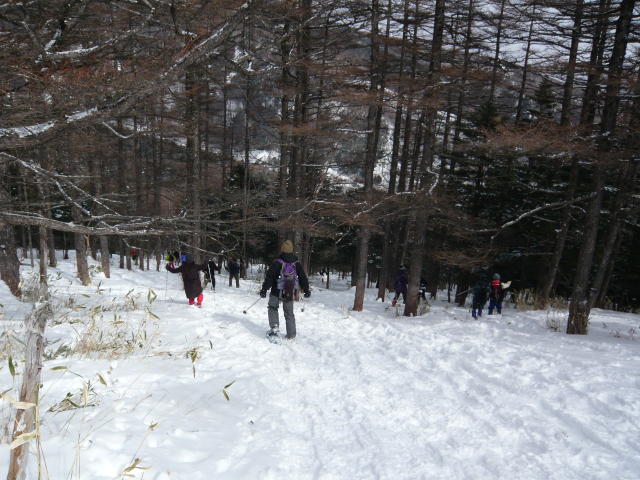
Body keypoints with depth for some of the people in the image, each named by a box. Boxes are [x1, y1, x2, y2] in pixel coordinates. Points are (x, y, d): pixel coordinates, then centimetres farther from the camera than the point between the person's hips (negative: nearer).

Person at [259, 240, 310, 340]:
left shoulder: (277, 262, -13)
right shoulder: (296, 263, -2)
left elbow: (269, 276, -14)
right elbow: (303, 277, 5)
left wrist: (264, 289, -9)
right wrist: (306, 290, 15)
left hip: (276, 292, -3)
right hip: (289, 294, 3)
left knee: (272, 307, 21)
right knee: (289, 314, 14)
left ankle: (274, 326, 3)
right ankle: (291, 335, 17)